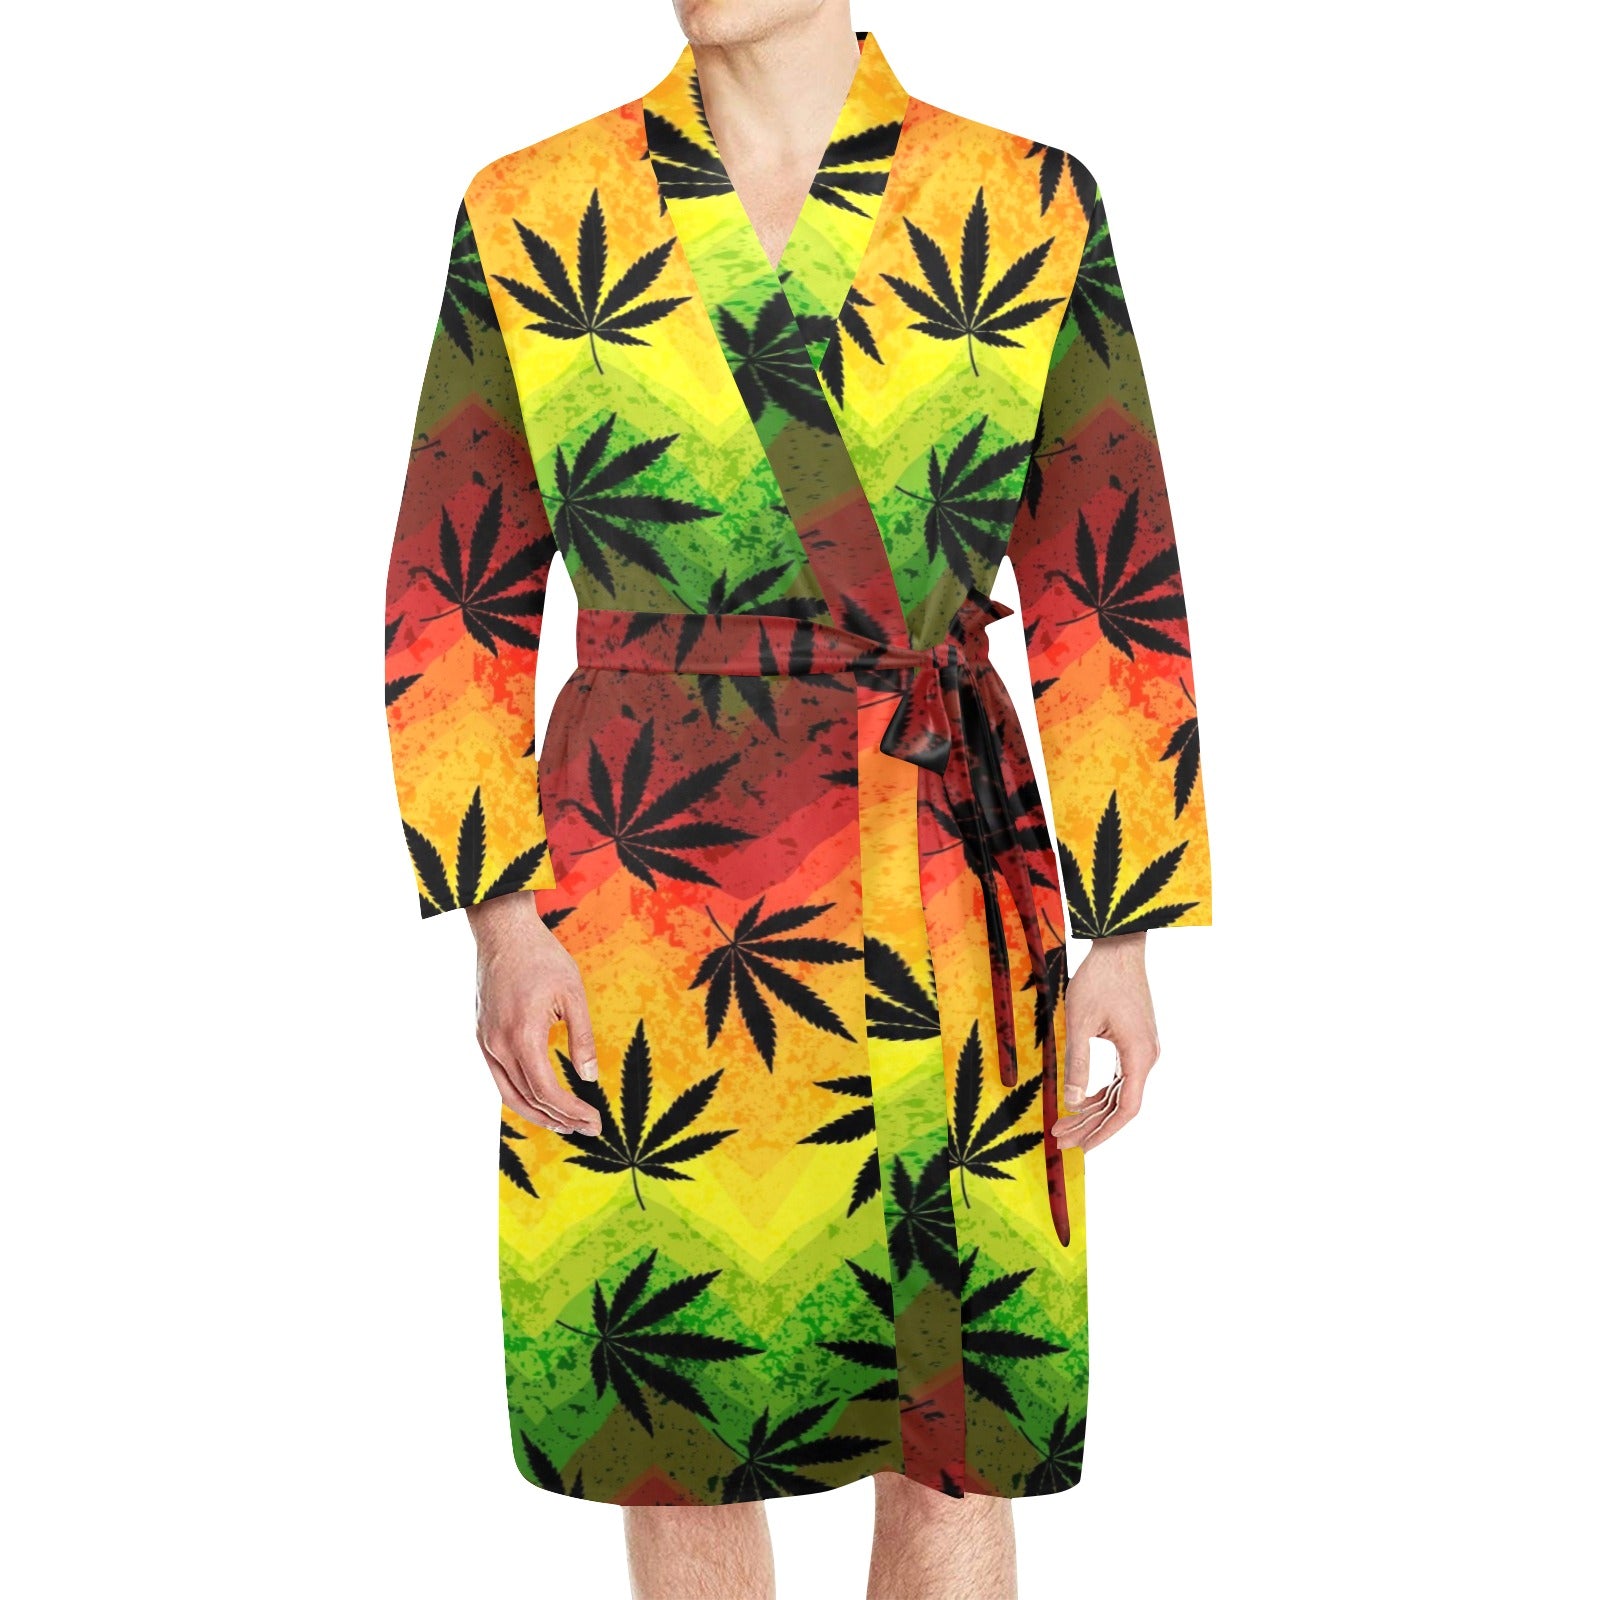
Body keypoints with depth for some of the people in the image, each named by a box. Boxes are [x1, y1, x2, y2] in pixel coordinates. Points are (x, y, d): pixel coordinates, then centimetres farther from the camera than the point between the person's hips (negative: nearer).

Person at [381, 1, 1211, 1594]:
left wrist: (1122, 935, -4)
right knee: (678, 1424, 13)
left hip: (941, 895, 0)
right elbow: (452, 599, 2)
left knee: (954, 1427, 9)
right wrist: (500, 916, -6)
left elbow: (1111, 598, 0)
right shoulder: (530, 217, 1)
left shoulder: (1032, 213, -1)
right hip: (644, 898, 1)